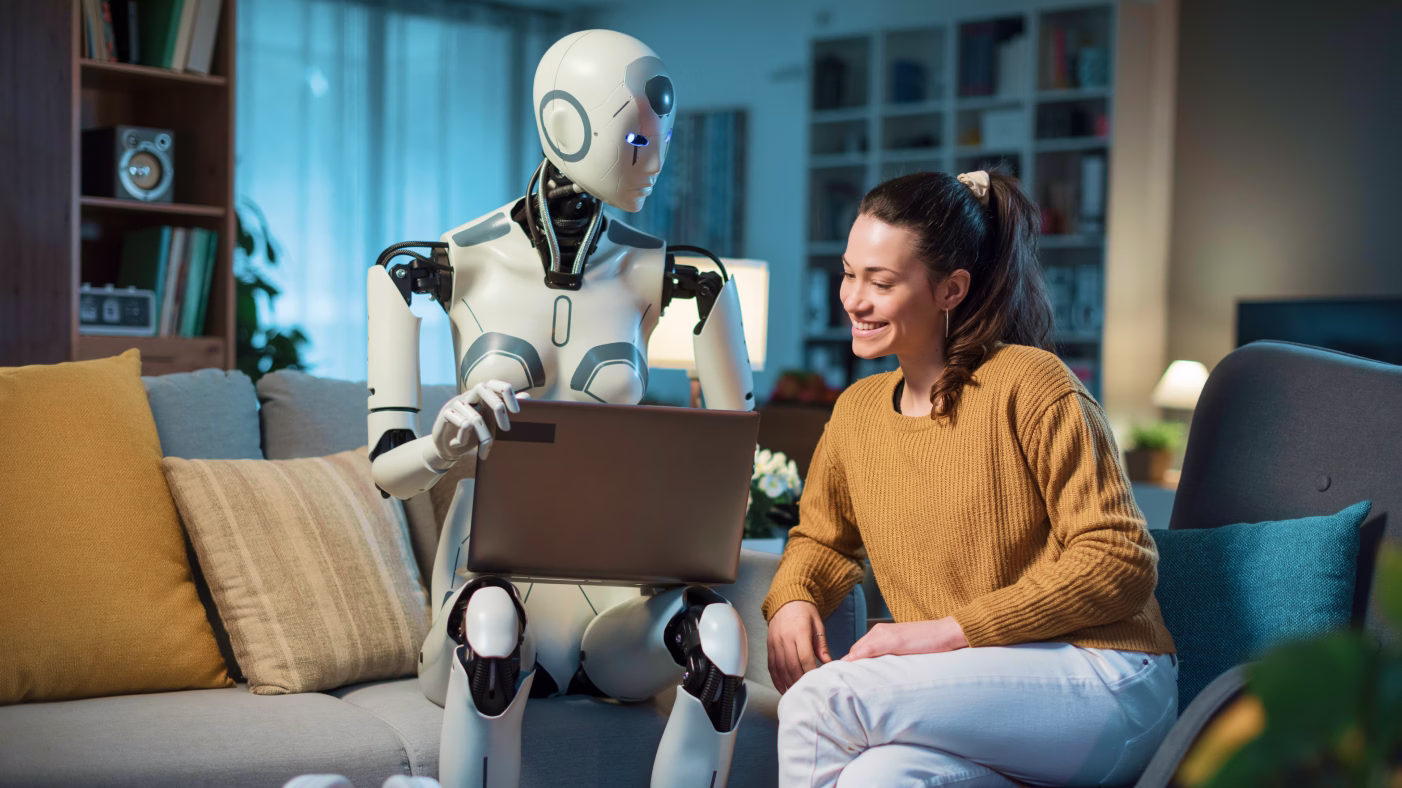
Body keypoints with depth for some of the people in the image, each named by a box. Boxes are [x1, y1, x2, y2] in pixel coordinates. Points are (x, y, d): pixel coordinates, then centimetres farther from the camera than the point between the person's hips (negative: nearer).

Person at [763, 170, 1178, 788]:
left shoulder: (1028, 383, -10)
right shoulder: (856, 411, 12)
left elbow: (1120, 561, -13)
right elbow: (820, 539, 25)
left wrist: (946, 630, -17)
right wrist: (792, 601, 0)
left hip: (1101, 680, -4)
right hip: (975, 698, 4)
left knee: (818, 701, -23)